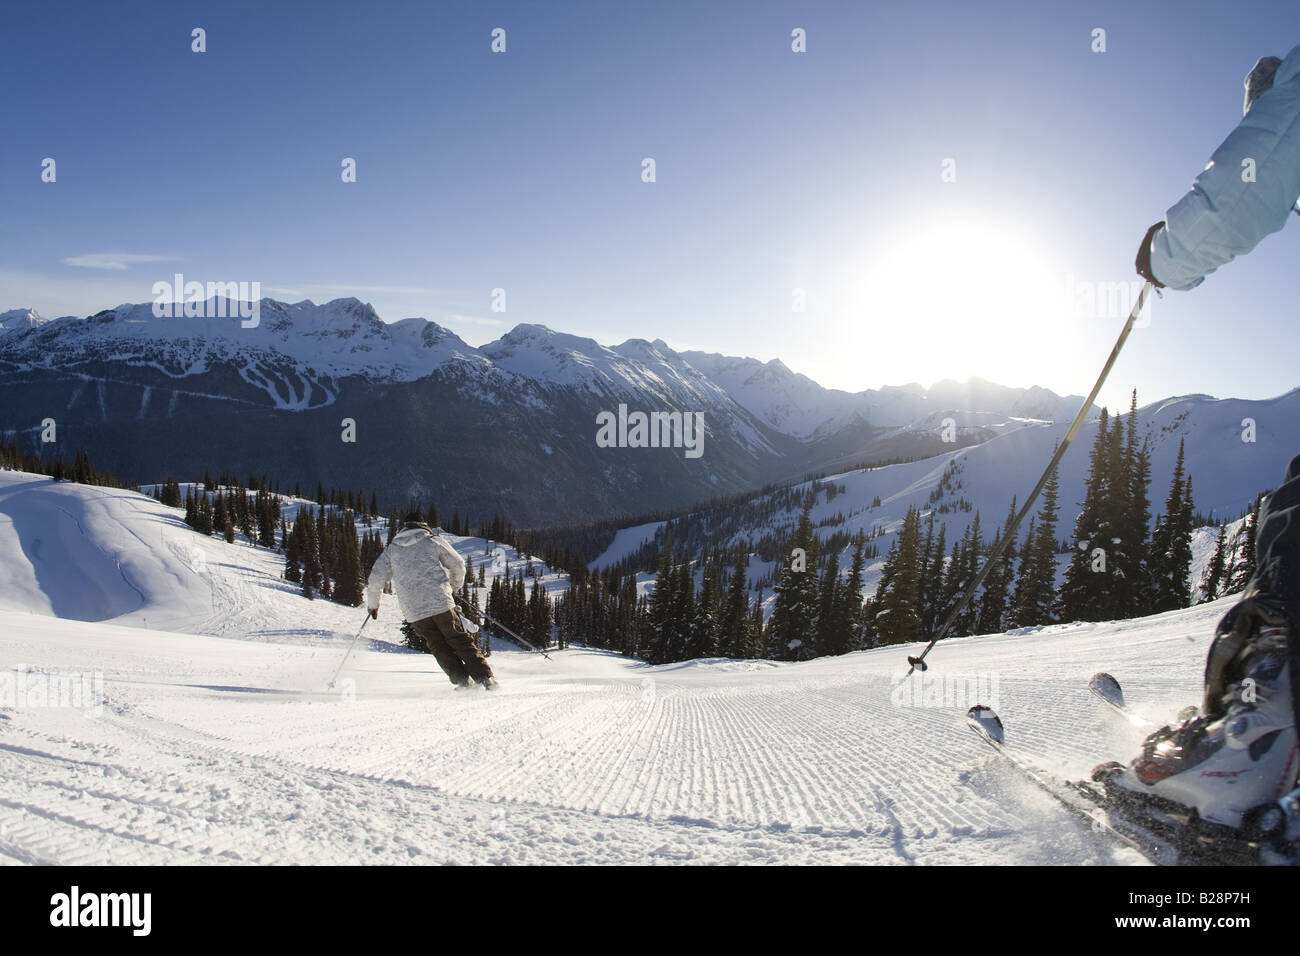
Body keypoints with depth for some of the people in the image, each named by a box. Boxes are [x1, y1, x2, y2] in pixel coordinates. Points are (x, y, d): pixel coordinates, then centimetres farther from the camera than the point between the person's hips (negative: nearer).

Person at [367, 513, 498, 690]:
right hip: (440, 602, -2)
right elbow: (458, 565, 9)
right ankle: (485, 678, -3)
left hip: (413, 612, 2)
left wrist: (372, 604, 26)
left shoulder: (391, 549, 13)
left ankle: (463, 681, 2)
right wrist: (454, 588, 27)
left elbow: (376, 579, 11)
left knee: (439, 648, 12)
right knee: (461, 642, 5)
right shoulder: (432, 540, 7)